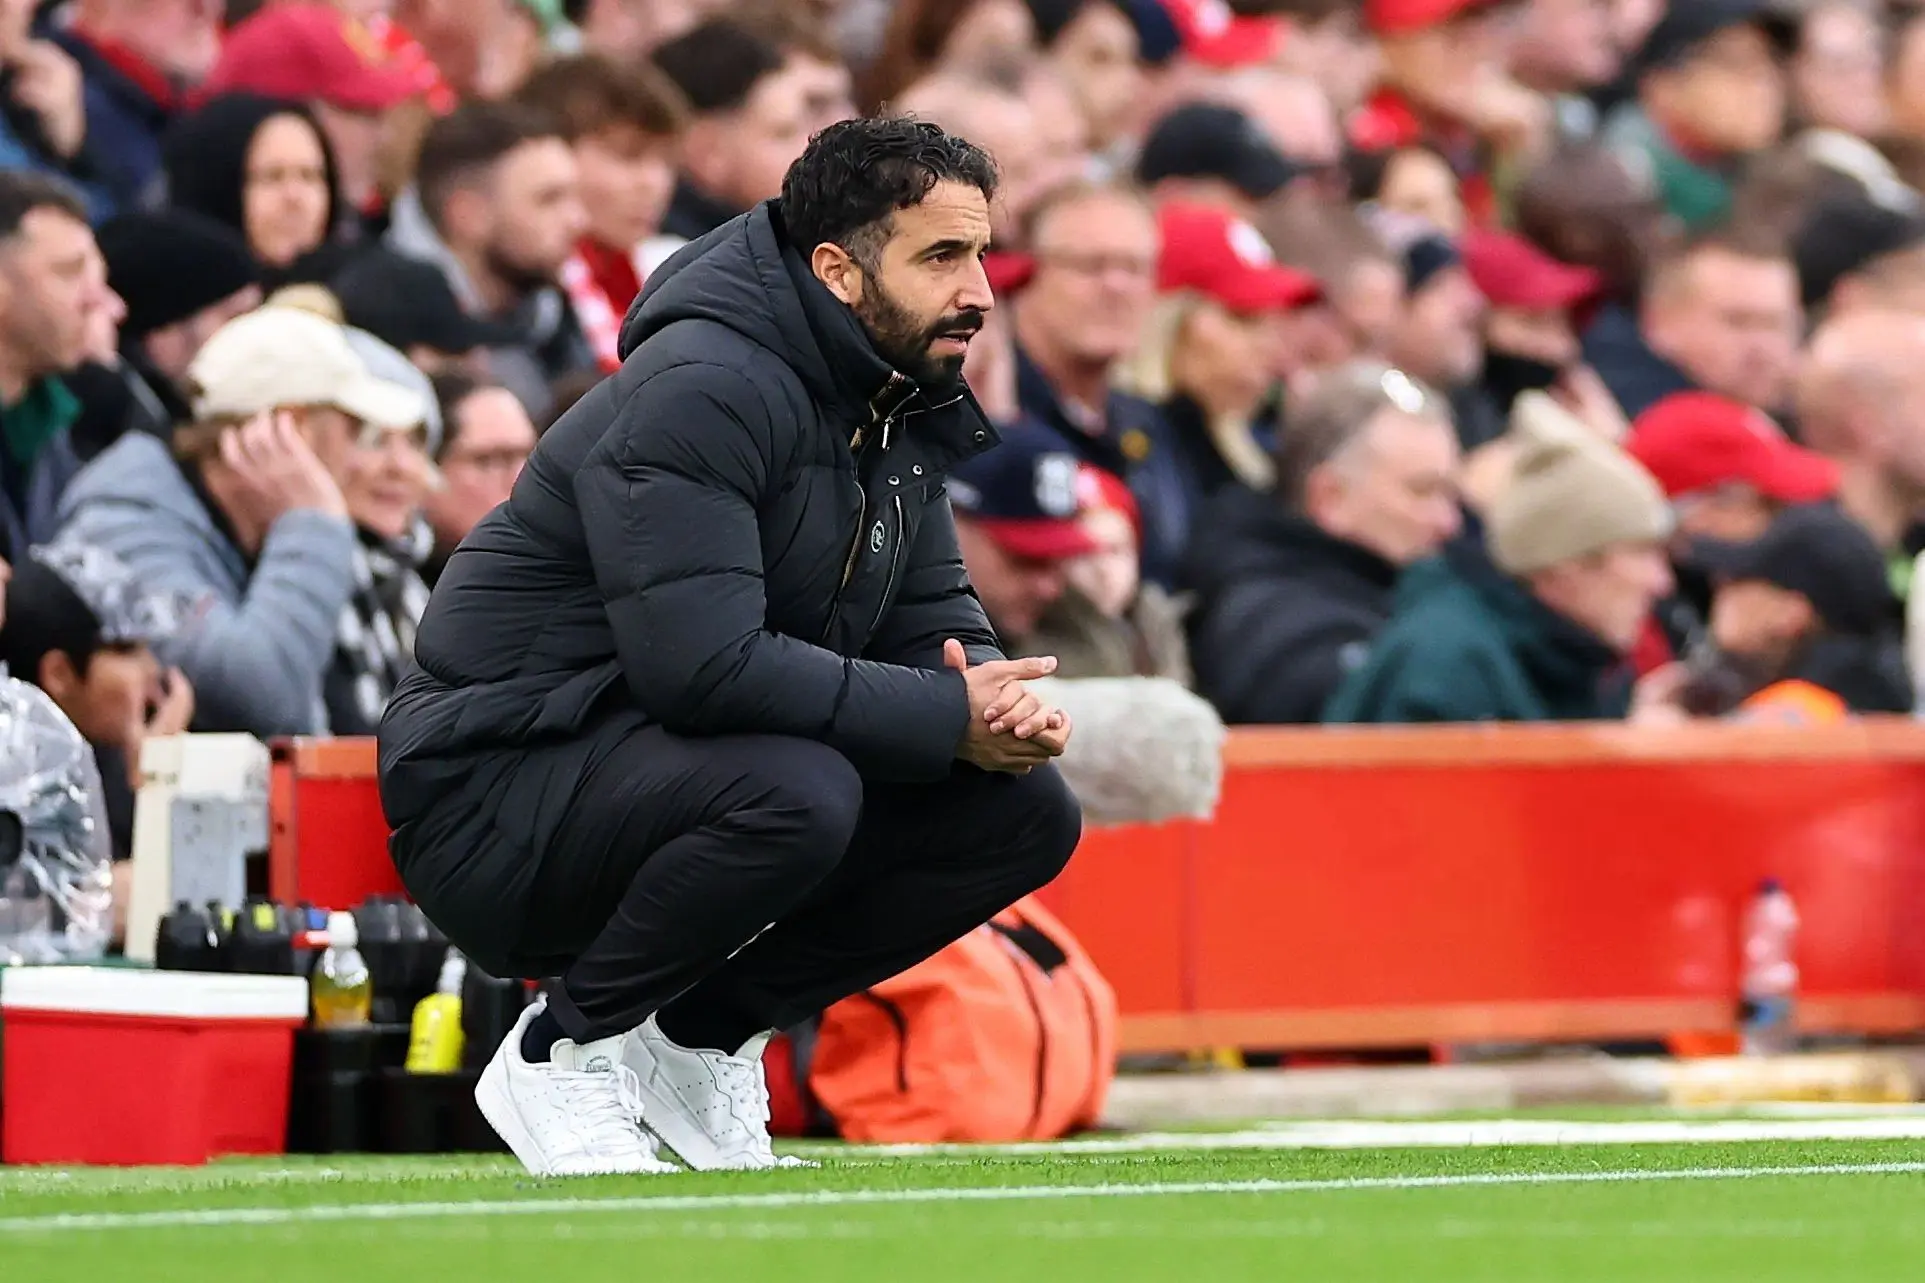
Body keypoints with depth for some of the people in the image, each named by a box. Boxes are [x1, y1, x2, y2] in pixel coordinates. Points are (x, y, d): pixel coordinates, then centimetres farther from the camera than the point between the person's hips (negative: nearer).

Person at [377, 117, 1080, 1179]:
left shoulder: (896, 403, 7)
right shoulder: (702, 392, -22)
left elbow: (936, 623, 11)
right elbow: (705, 665, -31)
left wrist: (998, 697, -14)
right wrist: (949, 719, -25)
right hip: (496, 795, -9)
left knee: (1026, 812, -2)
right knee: (795, 793, -37)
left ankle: (703, 1033, 7)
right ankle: (563, 1051, -14)